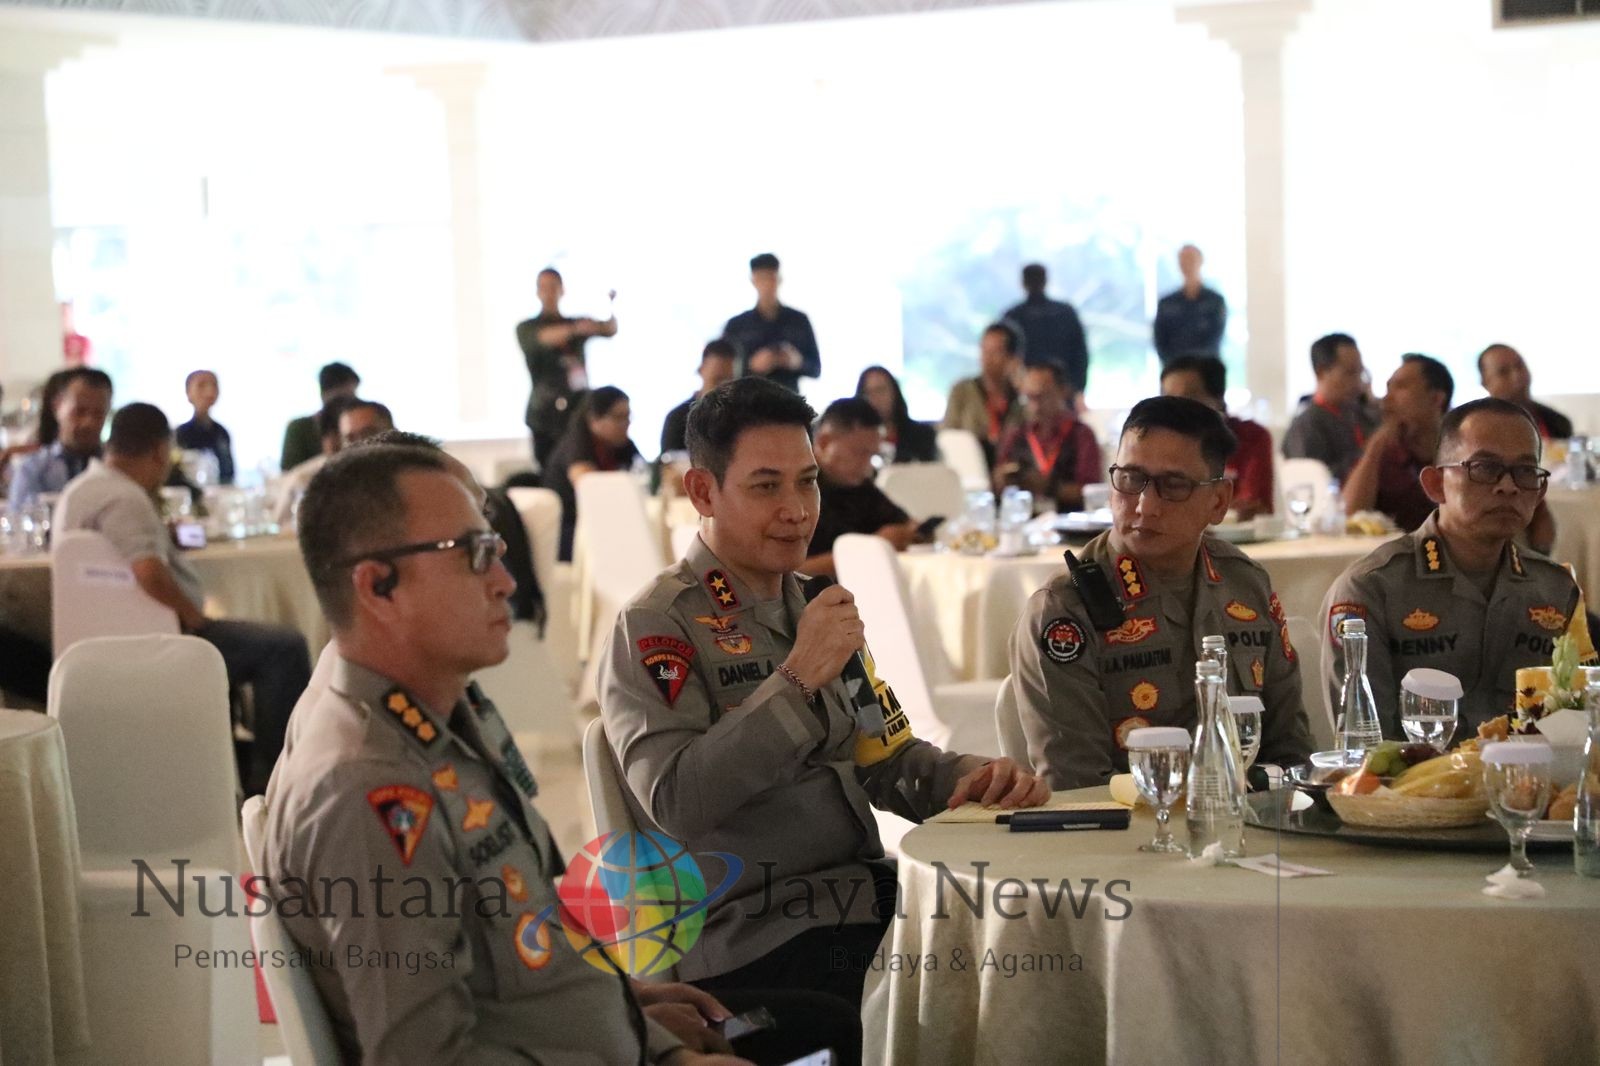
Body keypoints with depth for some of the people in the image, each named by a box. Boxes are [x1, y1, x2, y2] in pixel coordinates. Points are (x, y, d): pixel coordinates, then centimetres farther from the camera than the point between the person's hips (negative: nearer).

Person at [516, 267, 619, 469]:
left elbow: (610, 329, -2)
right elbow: (544, 338, -15)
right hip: (546, 412, -2)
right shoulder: (526, 328, 7)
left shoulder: (576, 323, 15)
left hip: (579, 408, 2)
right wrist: (575, 329, -34)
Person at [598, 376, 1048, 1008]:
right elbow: (676, 803, -20)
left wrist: (971, 777, 1)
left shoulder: (816, 610, 19)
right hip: (751, 935, -8)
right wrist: (798, 679, -21)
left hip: (864, 897, 8)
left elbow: (887, 757, 23)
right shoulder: (654, 627, -7)